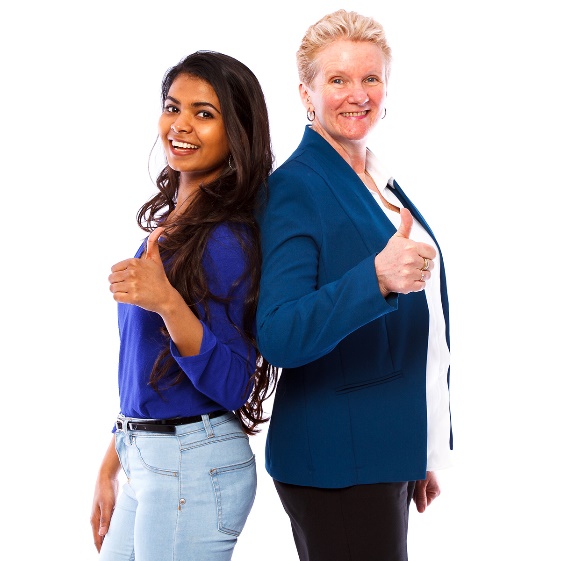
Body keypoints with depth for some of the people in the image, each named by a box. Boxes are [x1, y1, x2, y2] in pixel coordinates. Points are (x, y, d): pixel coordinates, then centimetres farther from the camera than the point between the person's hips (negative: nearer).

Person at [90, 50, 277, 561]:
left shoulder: (229, 237, -16)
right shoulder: (168, 221, 9)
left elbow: (232, 384, -19)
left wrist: (167, 302, -31)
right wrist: (112, 462, 19)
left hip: (195, 466, -8)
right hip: (144, 459, 8)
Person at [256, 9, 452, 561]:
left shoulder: (382, 184, 13)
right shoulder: (294, 188, -13)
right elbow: (279, 338, -23)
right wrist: (377, 278, -37)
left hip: (392, 452, 8)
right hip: (337, 464, -8)